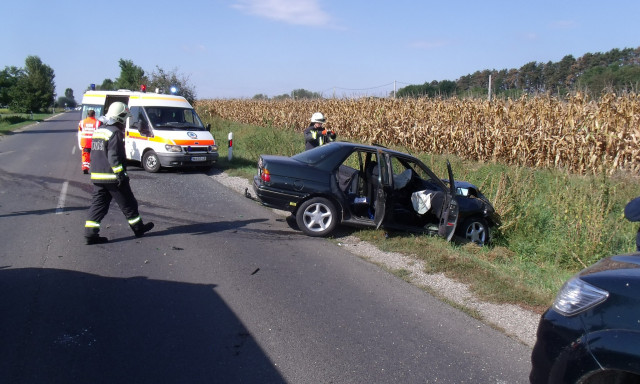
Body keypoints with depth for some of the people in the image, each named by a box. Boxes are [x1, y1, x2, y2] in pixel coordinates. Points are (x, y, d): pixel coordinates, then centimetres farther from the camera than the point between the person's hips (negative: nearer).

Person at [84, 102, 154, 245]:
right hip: (112, 177, -8)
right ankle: (138, 228, 18)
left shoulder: (98, 131, 16)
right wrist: (121, 174, -20)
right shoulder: (115, 133, -14)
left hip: (96, 176, 8)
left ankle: (90, 233, 1)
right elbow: (114, 157, -21)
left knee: (98, 205, 8)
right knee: (128, 204, 6)